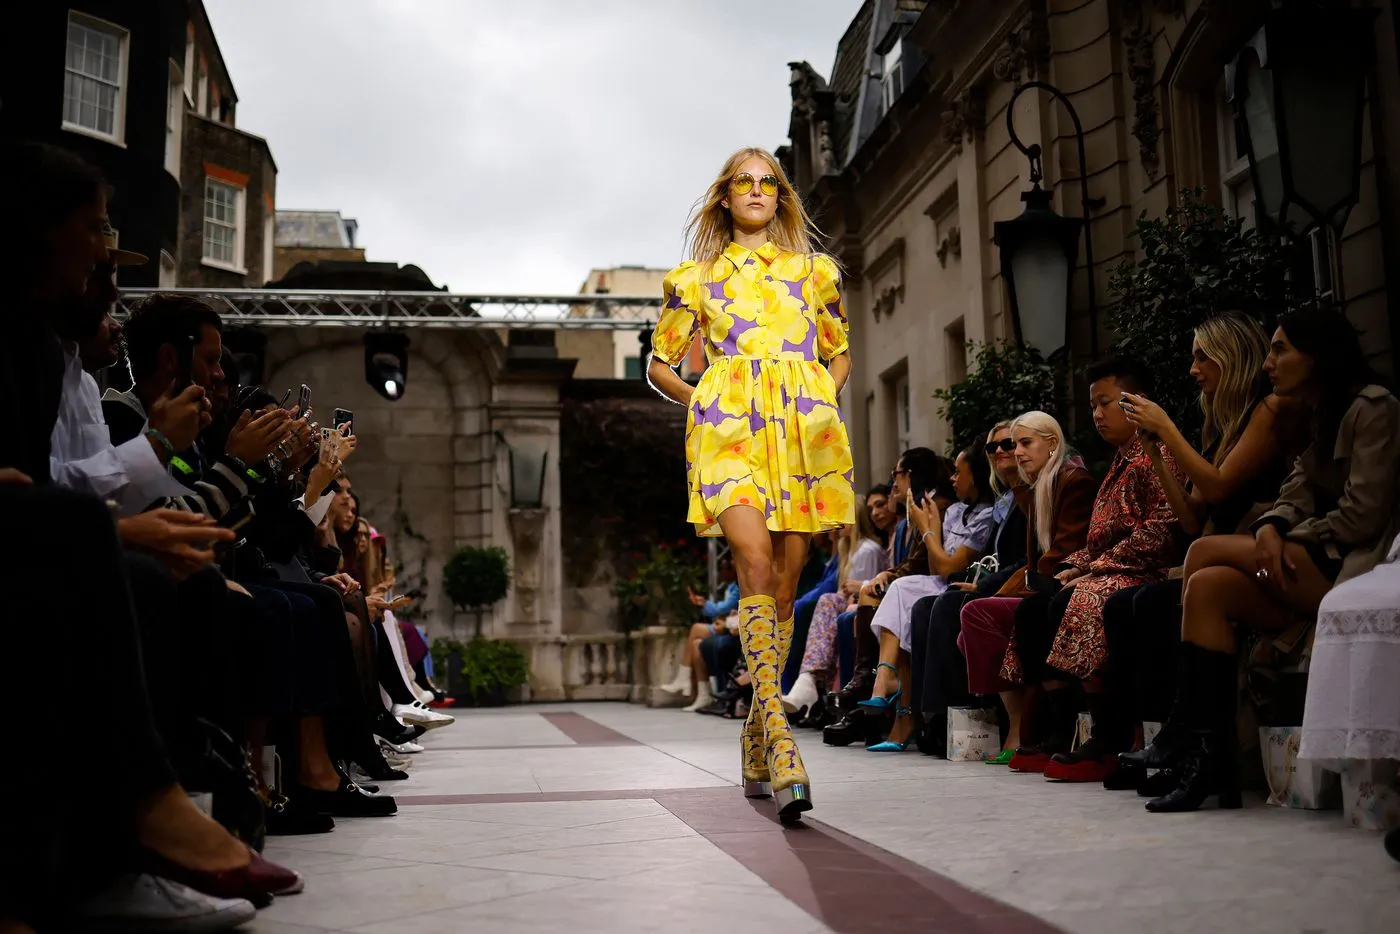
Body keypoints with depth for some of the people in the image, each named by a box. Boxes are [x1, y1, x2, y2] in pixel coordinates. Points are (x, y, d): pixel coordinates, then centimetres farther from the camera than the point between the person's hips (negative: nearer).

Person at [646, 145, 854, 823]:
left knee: (784, 582, 0)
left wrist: (824, 399, 10)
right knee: (755, 563, -22)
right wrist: (699, 401, 4)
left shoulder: (816, 270, 20)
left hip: (803, 430, 2)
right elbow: (659, 364, 21)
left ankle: (757, 743, 13)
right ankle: (781, 742, -27)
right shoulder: (696, 277, 16)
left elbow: (840, 353, 28)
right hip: (729, 428, -2)